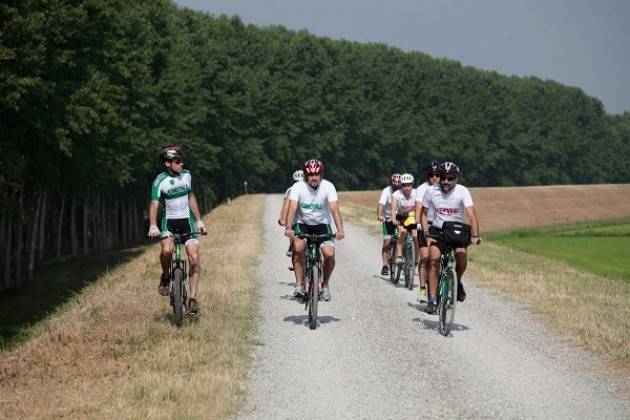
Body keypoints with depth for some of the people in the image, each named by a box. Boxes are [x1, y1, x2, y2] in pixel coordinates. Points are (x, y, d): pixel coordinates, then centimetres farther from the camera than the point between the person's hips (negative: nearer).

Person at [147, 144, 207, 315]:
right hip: (168, 221, -3)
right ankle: (165, 278, -2)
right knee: (167, 250, -31)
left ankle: (192, 298, -6)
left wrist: (199, 220, 10)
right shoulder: (160, 181, -13)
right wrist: (153, 226, -35)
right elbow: (154, 205, -21)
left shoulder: (186, 175, 2)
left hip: (186, 220, 3)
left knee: (194, 257, -11)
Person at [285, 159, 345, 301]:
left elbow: (335, 209, -27)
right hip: (303, 224, 0)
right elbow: (292, 208, -26)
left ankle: (325, 284, 8)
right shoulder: (298, 187, -17)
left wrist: (340, 230, -41)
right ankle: (299, 284, -17)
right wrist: (288, 228, -42)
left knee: (330, 254, -18)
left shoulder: (328, 187, -17)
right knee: (298, 248, -29)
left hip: (322, 225, 0)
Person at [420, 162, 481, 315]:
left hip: (458, 231, -1)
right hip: (439, 231, 1)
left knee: (461, 256, -27)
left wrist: (475, 236, -40)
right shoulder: (431, 191, -9)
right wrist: (425, 230, -14)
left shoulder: (462, 191, -16)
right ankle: (432, 301, -16)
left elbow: (471, 214, -27)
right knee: (434, 260, -19)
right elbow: (424, 213, 3)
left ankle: (458, 282, 6)